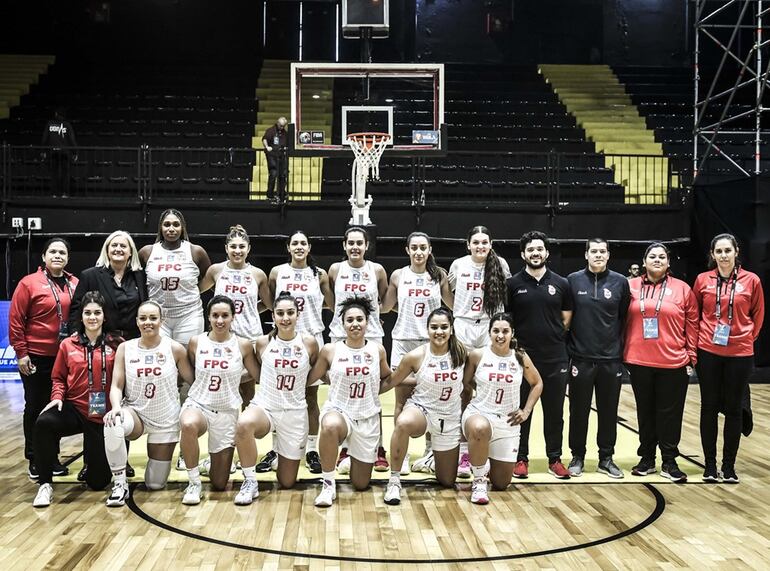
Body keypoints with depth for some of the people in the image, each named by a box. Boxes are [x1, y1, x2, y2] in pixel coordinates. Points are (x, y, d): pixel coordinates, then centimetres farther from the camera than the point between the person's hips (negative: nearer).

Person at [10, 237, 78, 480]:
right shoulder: (29, 283, -6)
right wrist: (21, 353, -9)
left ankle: (52, 457, 22)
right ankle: (34, 460, 18)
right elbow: (15, 320, -6)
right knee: (35, 407, 7)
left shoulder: (75, 285, 3)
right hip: (36, 357, -3)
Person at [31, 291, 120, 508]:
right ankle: (45, 484, -18)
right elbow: (58, 377, 10)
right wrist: (57, 397, -9)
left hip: (104, 415, -1)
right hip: (74, 409, 1)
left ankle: (93, 457, 38)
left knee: (98, 481, -1)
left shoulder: (116, 345, -3)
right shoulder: (68, 345, 3)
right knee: (44, 423, -35)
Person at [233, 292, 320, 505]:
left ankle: (281, 455, 41)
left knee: (287, 482, 6)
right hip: (264, 406, 0)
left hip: (294, 413, 1)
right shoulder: (263, 342, -4)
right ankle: (250, 482, -19)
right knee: (243, 424, -39)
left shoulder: (309, 342, -6)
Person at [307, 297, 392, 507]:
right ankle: (328, 484, -22)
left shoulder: (377, 350, 0)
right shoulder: (330, 350, -5)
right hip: (337, 410, -2)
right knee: (330, 427, -43)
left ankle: (354, 454, 42)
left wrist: (374, 391, 1)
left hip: (367, 418, 2)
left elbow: (388, 379, 15)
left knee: (361, 484, 7)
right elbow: (310, 378, 3)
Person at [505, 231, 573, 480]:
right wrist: (518, 339, -1)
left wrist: (550, 336, 3)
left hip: (555, 358, 1)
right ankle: (521, 458, 18)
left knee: (554, 411, 9)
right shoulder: (513, 284, 0)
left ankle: (555, 458, 21)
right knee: (521, 410, 7)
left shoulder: (561, 284, 4)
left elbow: (566, 319, 10)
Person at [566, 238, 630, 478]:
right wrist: (568, 347, 0)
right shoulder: (573, 280, -1)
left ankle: (606, 458, 22)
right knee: (579, 410, 7)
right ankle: (577, 457, 21)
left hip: (611, 359, 1)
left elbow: (625, 318, 5)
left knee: (609, 411, 9)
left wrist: (624, 350, 3)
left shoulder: (620, 282, 1)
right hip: (581, 358, -1)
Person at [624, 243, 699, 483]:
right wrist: (622, 352, 4)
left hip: (673, 364, -1)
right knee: (645, 412, 11)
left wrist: (691, 356, -1)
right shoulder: (632, 287, 4)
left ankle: (669, 462, 14)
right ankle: (647, 459, 23)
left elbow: (692, 324, 3)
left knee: (670, 413, 3)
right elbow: (623, 321, 8)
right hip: (639, 362, 1)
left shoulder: (682, 289, 2)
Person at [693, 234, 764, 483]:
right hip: (708, 352, 1)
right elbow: (693, 313, 11)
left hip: (739, 353, 0)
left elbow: (758, 315, 8)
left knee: (733, 409, 6)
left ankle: (729, 466, 16)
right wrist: (698, 339, 7)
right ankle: (710, 465, 16)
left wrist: (746, 338, 5)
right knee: (709, 407, 6)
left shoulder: (751, 281, -3)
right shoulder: (702, 280, 0)